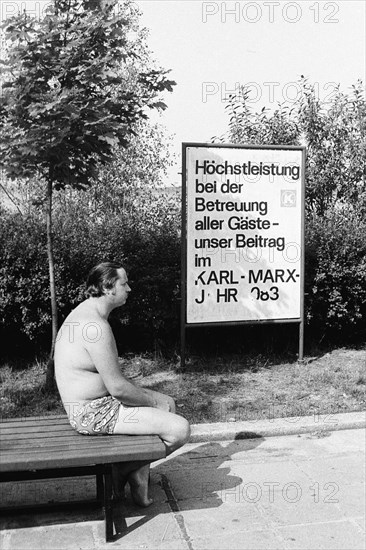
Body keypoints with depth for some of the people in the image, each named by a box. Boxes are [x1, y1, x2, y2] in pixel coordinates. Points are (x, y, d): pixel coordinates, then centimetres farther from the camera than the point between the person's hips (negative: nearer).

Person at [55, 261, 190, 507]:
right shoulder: (96, 326, -25)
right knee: (179, 429, -14)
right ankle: (126, 471, 9)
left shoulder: (85, 313, 9)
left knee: (168, 403, 18)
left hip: (93, 402, 11)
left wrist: (147, 395, 10)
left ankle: (138, 478, 18)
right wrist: (152, 401, -8)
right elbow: (118, 388, -25)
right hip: (95, 412, -11)